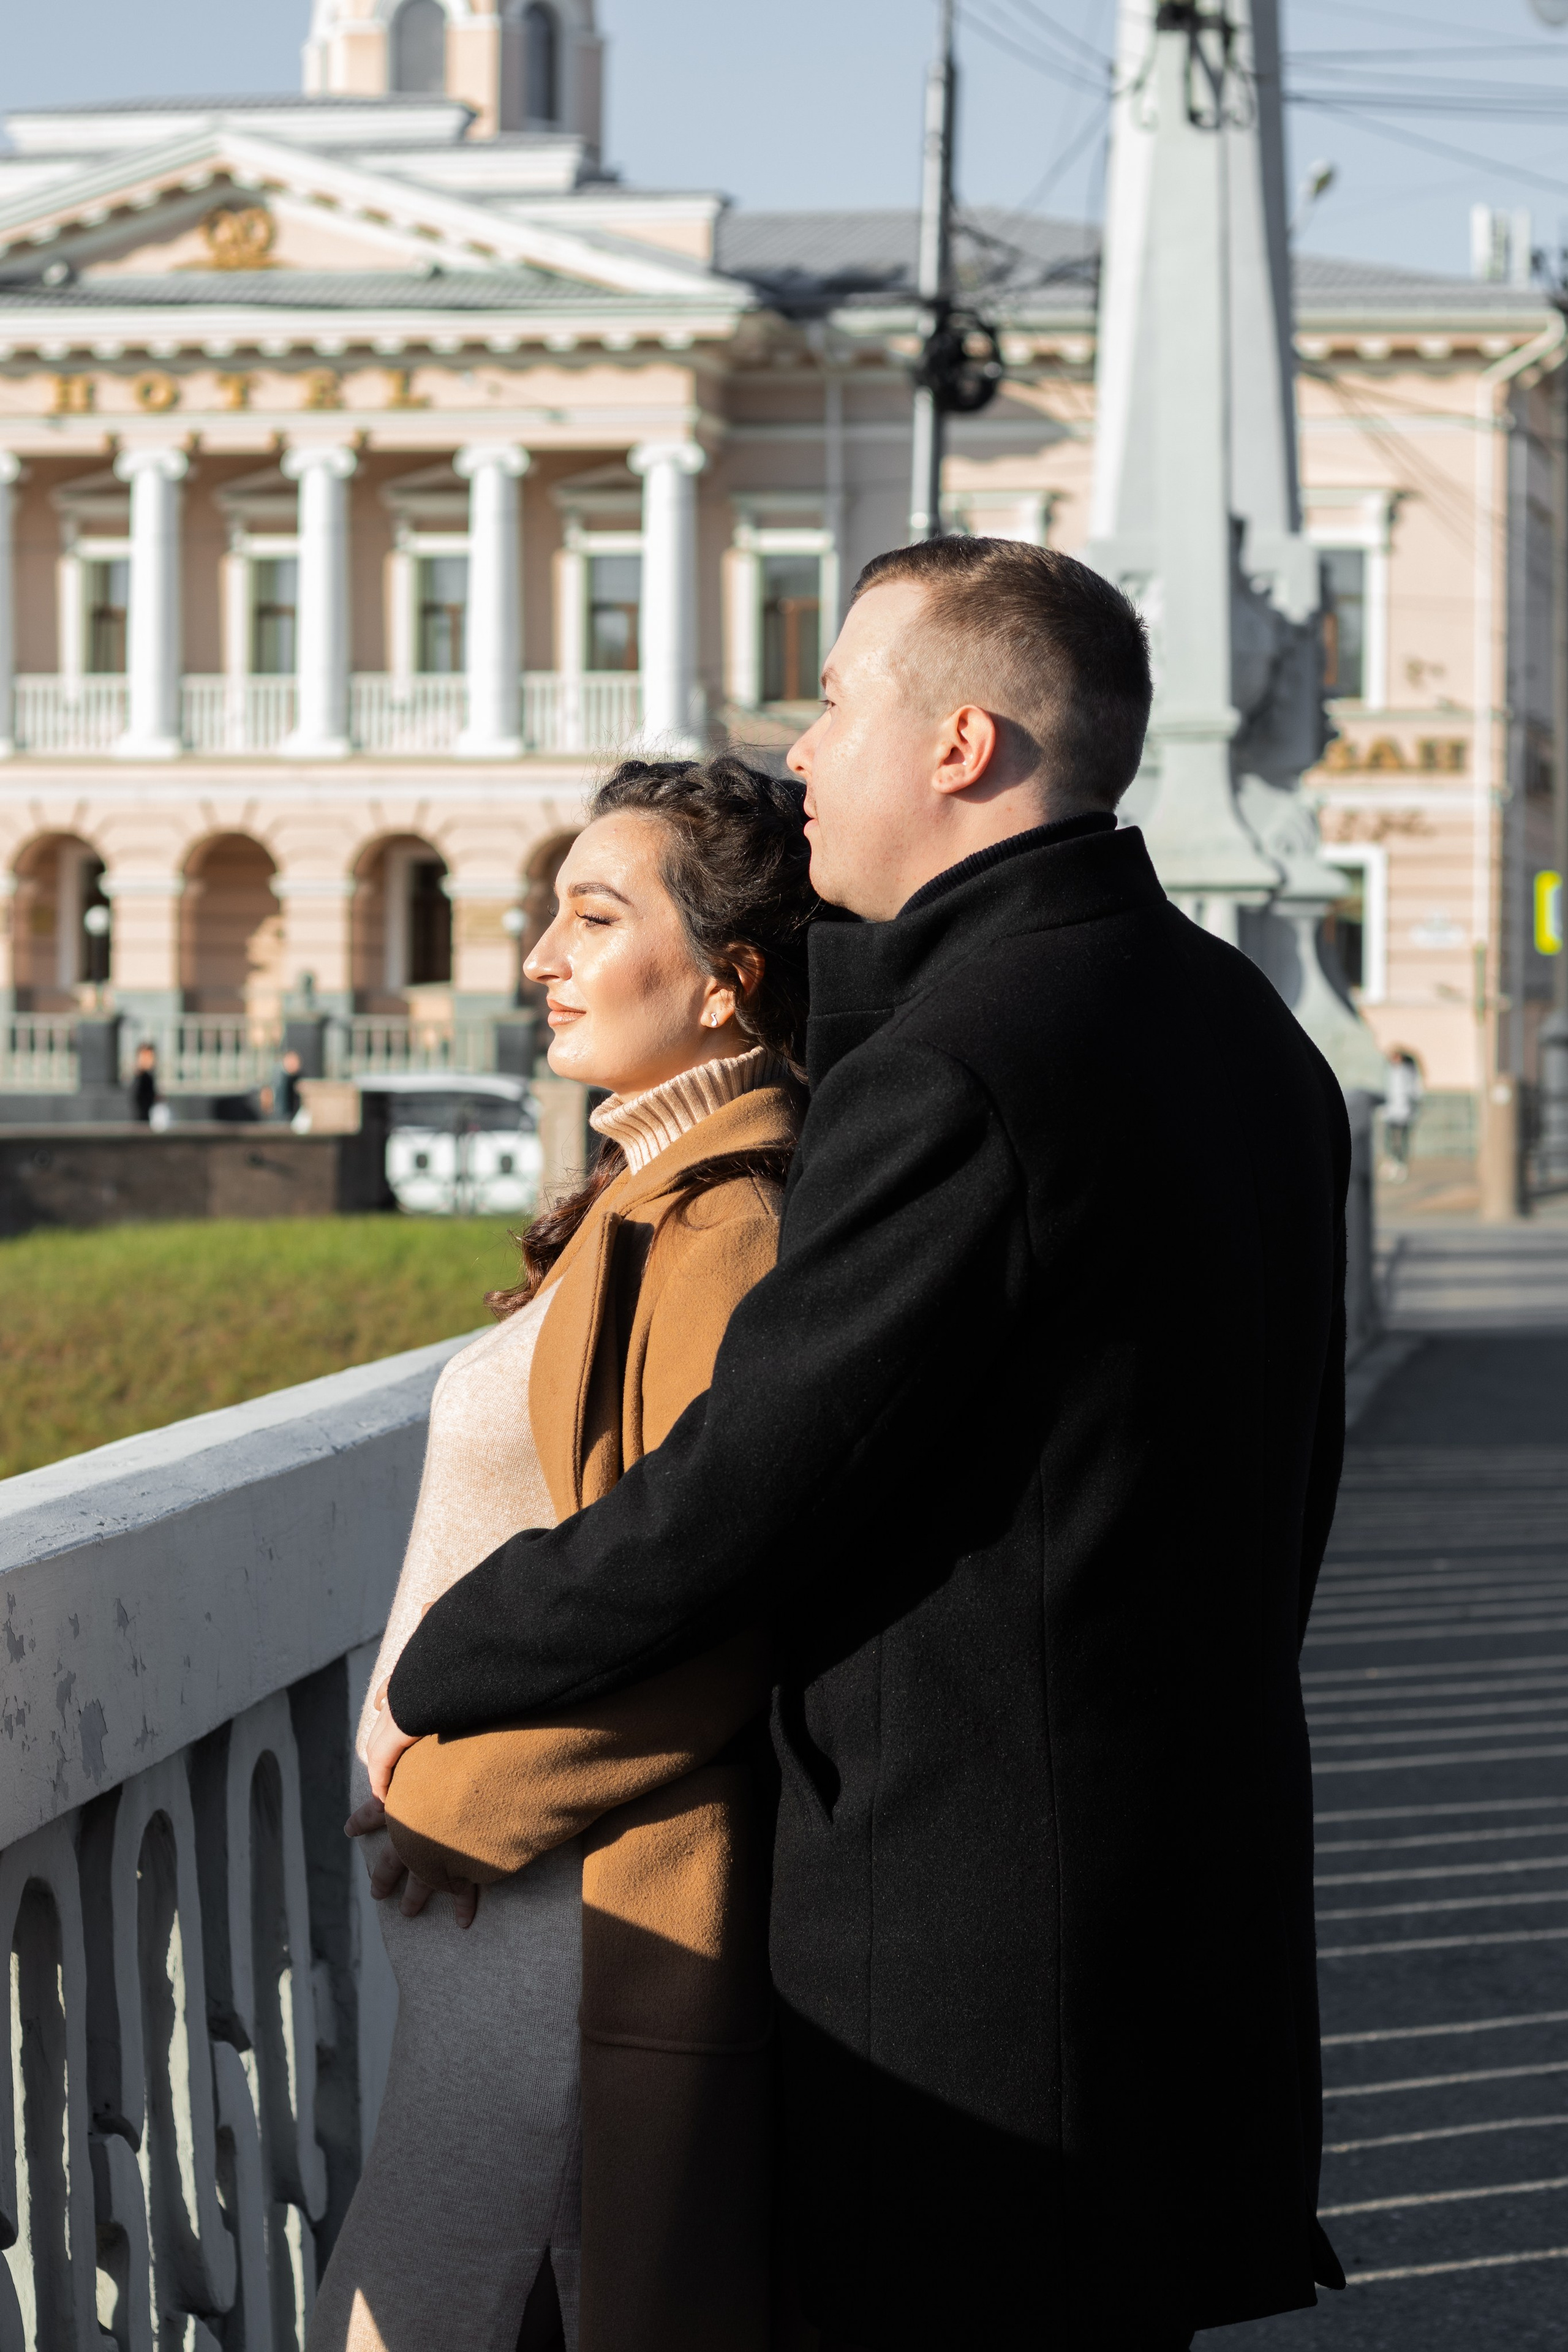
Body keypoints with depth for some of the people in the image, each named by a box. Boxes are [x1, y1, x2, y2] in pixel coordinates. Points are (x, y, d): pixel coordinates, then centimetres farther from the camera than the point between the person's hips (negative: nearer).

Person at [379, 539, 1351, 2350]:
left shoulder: (952, 1075, -20)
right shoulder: (1243, 1026, 9)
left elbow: (724, 1503, -17)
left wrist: (435, 1672, -1)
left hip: (971, 1923, -9)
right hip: (1211, 1901, 9)